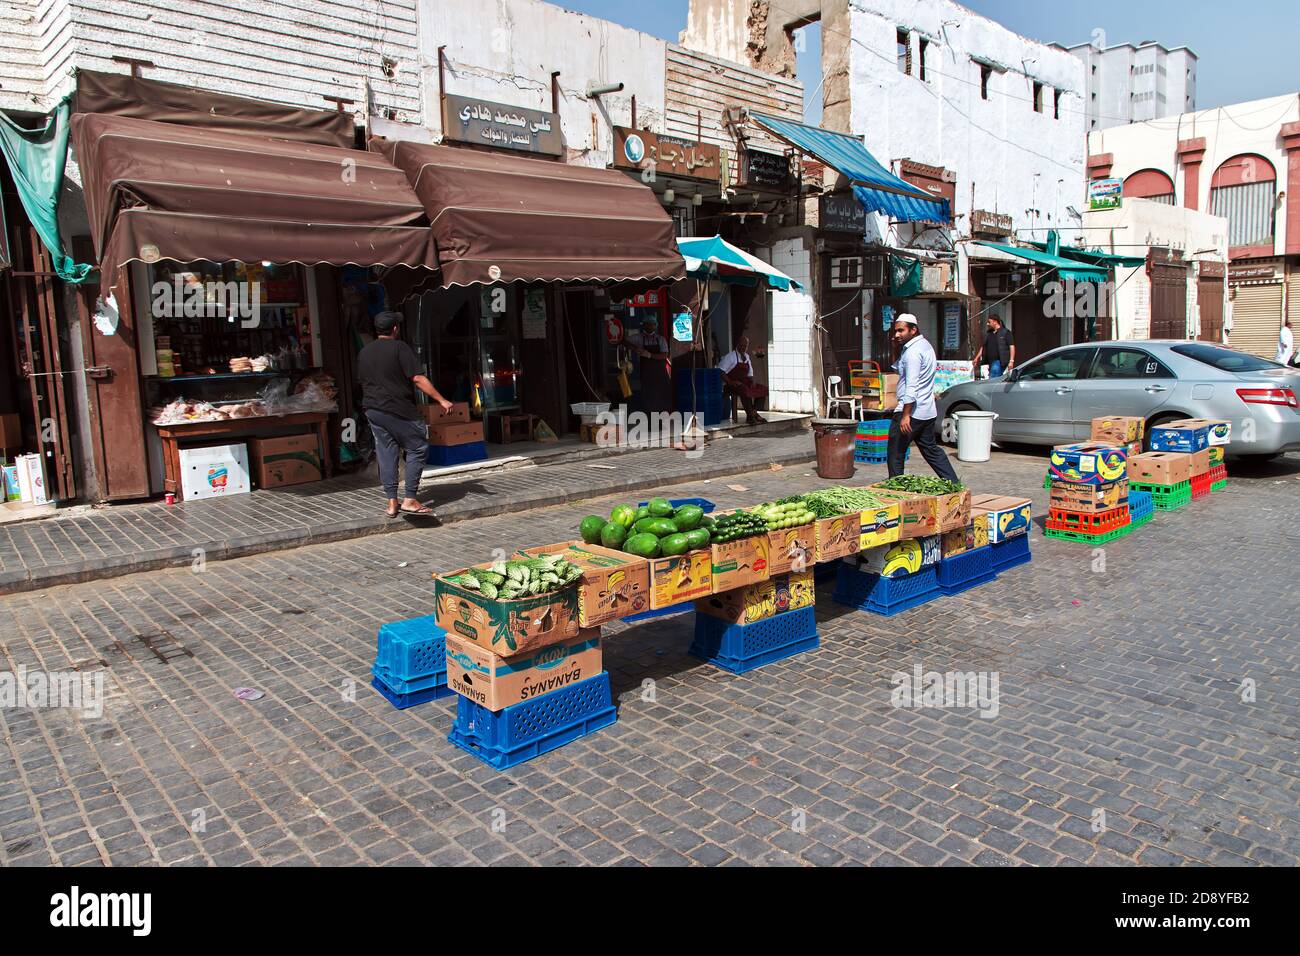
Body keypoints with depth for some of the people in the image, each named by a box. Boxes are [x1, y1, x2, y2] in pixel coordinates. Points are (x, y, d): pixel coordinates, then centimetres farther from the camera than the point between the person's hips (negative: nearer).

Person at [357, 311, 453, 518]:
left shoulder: (364, 353, 12)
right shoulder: (400, 348, -9)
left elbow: (364, 383, 20)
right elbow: (418, 378, -15)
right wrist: (441, 400, -13)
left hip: (372, 409, 7)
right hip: (398, 410, -7)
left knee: (386, 453, 9)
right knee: (418, 448, 1)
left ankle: (392, 502, 9)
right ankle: (410, 500, -5)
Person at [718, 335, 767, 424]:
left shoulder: (747, 357, 16)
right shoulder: (731, 356, -7)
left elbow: (750, 374, 23)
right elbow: (720, 371, -16)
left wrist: (752, 382, 1)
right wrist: (730, 382, -24)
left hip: (744, 383, 8)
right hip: (730, 386, -8)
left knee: (763, 389, -7)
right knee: (745, 390, -37)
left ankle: (755, 412, -12)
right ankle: (750, 416, -31)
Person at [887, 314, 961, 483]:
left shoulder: (913, 351, -15)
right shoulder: (925, 345, 15)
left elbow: (911, 386, -23)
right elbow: (902, 368, 24)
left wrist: (905, 415, -25)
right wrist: (899, 348, 11)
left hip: (911, 411, -10)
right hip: (928, 411, 10)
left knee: (895, 452, -1)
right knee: (931, 449, 17)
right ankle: (954, 484, 18)